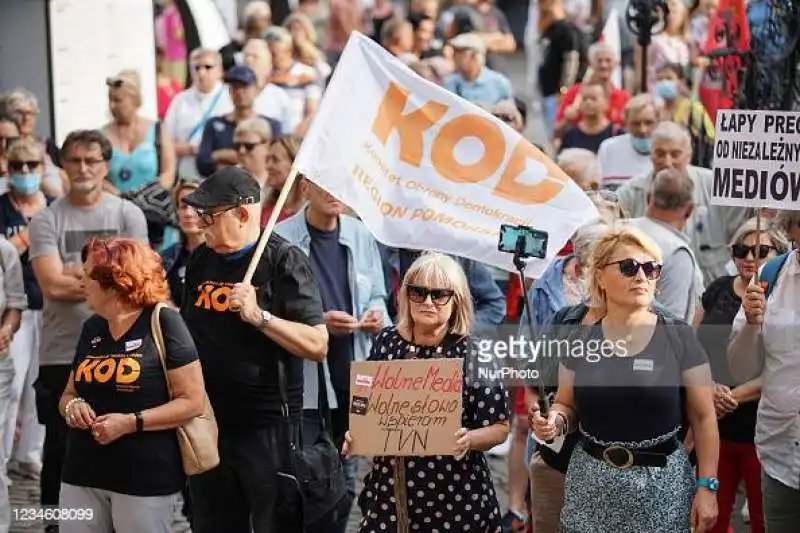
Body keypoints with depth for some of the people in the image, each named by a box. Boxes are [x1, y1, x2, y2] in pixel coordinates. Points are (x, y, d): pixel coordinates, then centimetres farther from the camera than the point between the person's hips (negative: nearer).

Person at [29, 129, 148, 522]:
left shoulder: (128, 215, 4)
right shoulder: (46, 220, 1)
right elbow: (52, 285, -12)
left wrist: (75, 275, -10)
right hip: (61, 355, -1)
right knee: (61, 450, 5)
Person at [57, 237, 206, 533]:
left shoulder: (162, 322, -9)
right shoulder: (92, 328, 11)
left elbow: (193, 401, -12)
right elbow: (69, 394, 20)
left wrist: (131, 422, -20)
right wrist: (72, 406, -4)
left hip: (145, 479, -6)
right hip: (82, 474, 6)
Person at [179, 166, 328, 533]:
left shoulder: (284, 261, -10)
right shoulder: (201, 260, 9)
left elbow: (318, 345, -16)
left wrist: (259, 316, -23)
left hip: (267, 423, -6)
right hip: (207, 421, 6)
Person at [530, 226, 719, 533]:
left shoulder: (679, 338, -5)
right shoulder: (580, 343, 2)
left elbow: (704, 417, -2)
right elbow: (567, 405, 14)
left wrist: (707, 486, -6)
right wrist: (554, 421, -8)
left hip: (661, 484, -2)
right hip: (591, 484, 2)